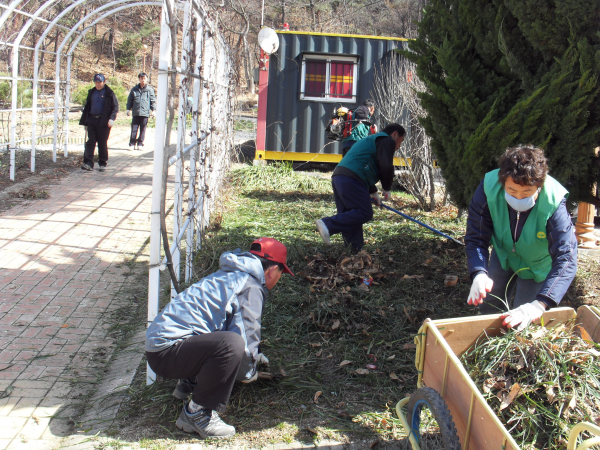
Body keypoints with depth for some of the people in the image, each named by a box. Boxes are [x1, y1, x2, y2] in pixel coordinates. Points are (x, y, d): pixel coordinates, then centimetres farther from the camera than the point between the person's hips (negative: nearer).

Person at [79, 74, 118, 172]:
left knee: (102, 143, 3)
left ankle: (103, 163, 14)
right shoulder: (91, 92, 14)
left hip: (103, 122, -4)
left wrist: (112, 118, -18)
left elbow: (115, 107, -4)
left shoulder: (109, 93, -1)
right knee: (90, 141, -4)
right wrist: (85, 121, 16)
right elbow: (87, 107, 20)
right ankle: (88, 163, -8)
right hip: (92, 121, 4)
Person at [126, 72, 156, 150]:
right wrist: (128, 109, 9)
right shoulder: (134, 89, 7)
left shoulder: (150, 90, 4)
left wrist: (152, 110, 3)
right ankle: (132, 144, 4)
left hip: (145, 113, -1)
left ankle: (140, 144, 13)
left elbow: (153, 101, 8)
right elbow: (130, 100, 13)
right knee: (134, 129, -2)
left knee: (142, 129, 4)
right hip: (135, 113, 1)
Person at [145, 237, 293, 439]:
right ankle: (197, 414, -17)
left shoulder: (230, 276, 20)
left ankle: (191, 383, 17)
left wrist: (254, 355, 46)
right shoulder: (251, 288, -11)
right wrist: (250, 372, 3)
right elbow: (246, 339, -16)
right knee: (232, 345, -32)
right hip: (166, 351, -10)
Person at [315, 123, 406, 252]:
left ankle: (355, 251, 8)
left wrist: (373, 192, 34)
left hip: (338, 176, 10)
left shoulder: (372, 140, 36)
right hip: (351, 179, -10)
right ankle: (328, 224, -21)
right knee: (364, 213, -10)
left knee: (349, 217, 9)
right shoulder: (387, 141, 6)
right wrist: (387, 189, 6)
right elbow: (386, 167, -8)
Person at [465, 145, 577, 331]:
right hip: (503, 255, 3)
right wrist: (479, 273, -46)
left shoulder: (554, 203, -38)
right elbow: (476, 238, -26)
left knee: (522, 323, 0)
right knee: (488, 306, 14)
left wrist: (539, 305, -57)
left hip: (537, 265, -3)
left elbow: (566, 259, -44)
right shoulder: (489, 188, -32)